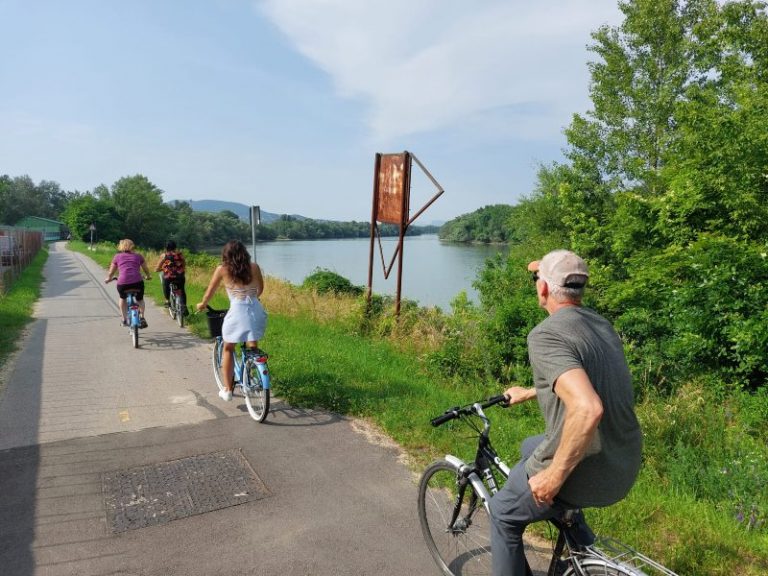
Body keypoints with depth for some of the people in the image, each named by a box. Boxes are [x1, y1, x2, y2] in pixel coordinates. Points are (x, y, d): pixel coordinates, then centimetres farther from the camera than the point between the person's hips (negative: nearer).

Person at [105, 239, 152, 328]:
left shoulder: (117, 257, 14)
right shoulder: (138, 256, 16)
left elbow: (111, 272, 20)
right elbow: (146, 269, 26)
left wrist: (108, 278, 41)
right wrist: (148, 276, 46)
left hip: (122, 283, 0)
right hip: (137, 282, 0)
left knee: (122, 298, 32)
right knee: (140, 299, 29)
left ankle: (124, 320, 29)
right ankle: (142, 317, 13)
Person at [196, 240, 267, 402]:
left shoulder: (222, 269, 5)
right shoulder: (254, 267, 10)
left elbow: (210, 292, 14)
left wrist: (202, 304, 34)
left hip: (237, 311, -2)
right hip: (257, 311, 2)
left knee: (228, 349, 18)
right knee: (252, 348, 22)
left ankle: (228, 391, 22)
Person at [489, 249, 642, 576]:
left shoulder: (546, 335, -23)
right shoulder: (601, 324, 5)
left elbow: (587, 409, -36)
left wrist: (554, 478, -24)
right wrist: (530, 393, 34)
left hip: (585, 473, -8)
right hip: (625, 467, 8)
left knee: (504, 514, 18)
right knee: (530, 447, 32)